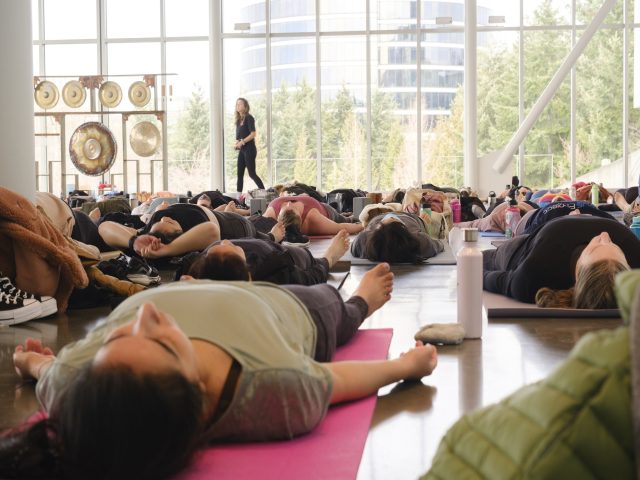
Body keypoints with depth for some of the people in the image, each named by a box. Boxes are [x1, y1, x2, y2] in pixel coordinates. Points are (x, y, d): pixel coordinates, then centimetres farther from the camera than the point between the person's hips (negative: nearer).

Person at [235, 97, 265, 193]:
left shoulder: (249, 118, -8)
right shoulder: (238, 120, 13)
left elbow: (253, 134, -15)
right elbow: (238, 136, 16)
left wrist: (242, 142, -19)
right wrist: (237, 143, -4)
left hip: (249, 149, -8)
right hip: (242, 150, 8)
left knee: (252, 173, -8)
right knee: (240, 174, 5)